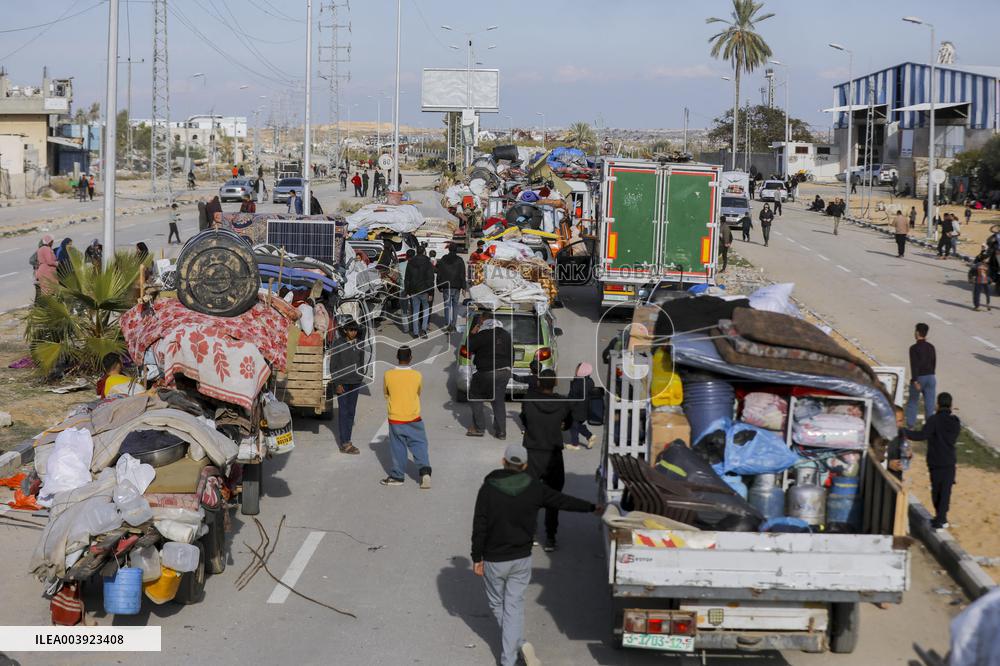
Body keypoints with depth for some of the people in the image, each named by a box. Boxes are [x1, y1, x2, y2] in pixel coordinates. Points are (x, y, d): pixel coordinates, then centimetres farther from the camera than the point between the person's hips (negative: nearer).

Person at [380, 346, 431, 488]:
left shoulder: (388, 375, -9)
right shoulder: (417, 376, -7)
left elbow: (385, 394, 7)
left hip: (395, 419, 0)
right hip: (413, 418, 0)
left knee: (398, 448, 10)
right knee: (419, 445, 8)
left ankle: (397, 476, 17)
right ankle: (424, 470, -8)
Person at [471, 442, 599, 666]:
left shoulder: (488, 488, -11)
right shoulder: (534, 488, -3)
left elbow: (479, 526, -10)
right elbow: (563, 501, 9)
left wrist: (477, 558, -1)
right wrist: (593, 508, 23)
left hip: (494, 560, -3)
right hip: (522, 559, 3)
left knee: (497, 604, 15)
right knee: (514, 605, 8)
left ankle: (518, 644, 6)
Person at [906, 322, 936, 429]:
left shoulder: (914, 348, -13)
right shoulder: (931, 347, 6)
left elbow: (914, 365, -19)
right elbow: (934, 363, 14)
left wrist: (915, 381, -21)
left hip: (919, 378, -5)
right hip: (931, 377, 5)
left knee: (912, 402, 8)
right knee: (929, 404, 6)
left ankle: (910, 425, 6)